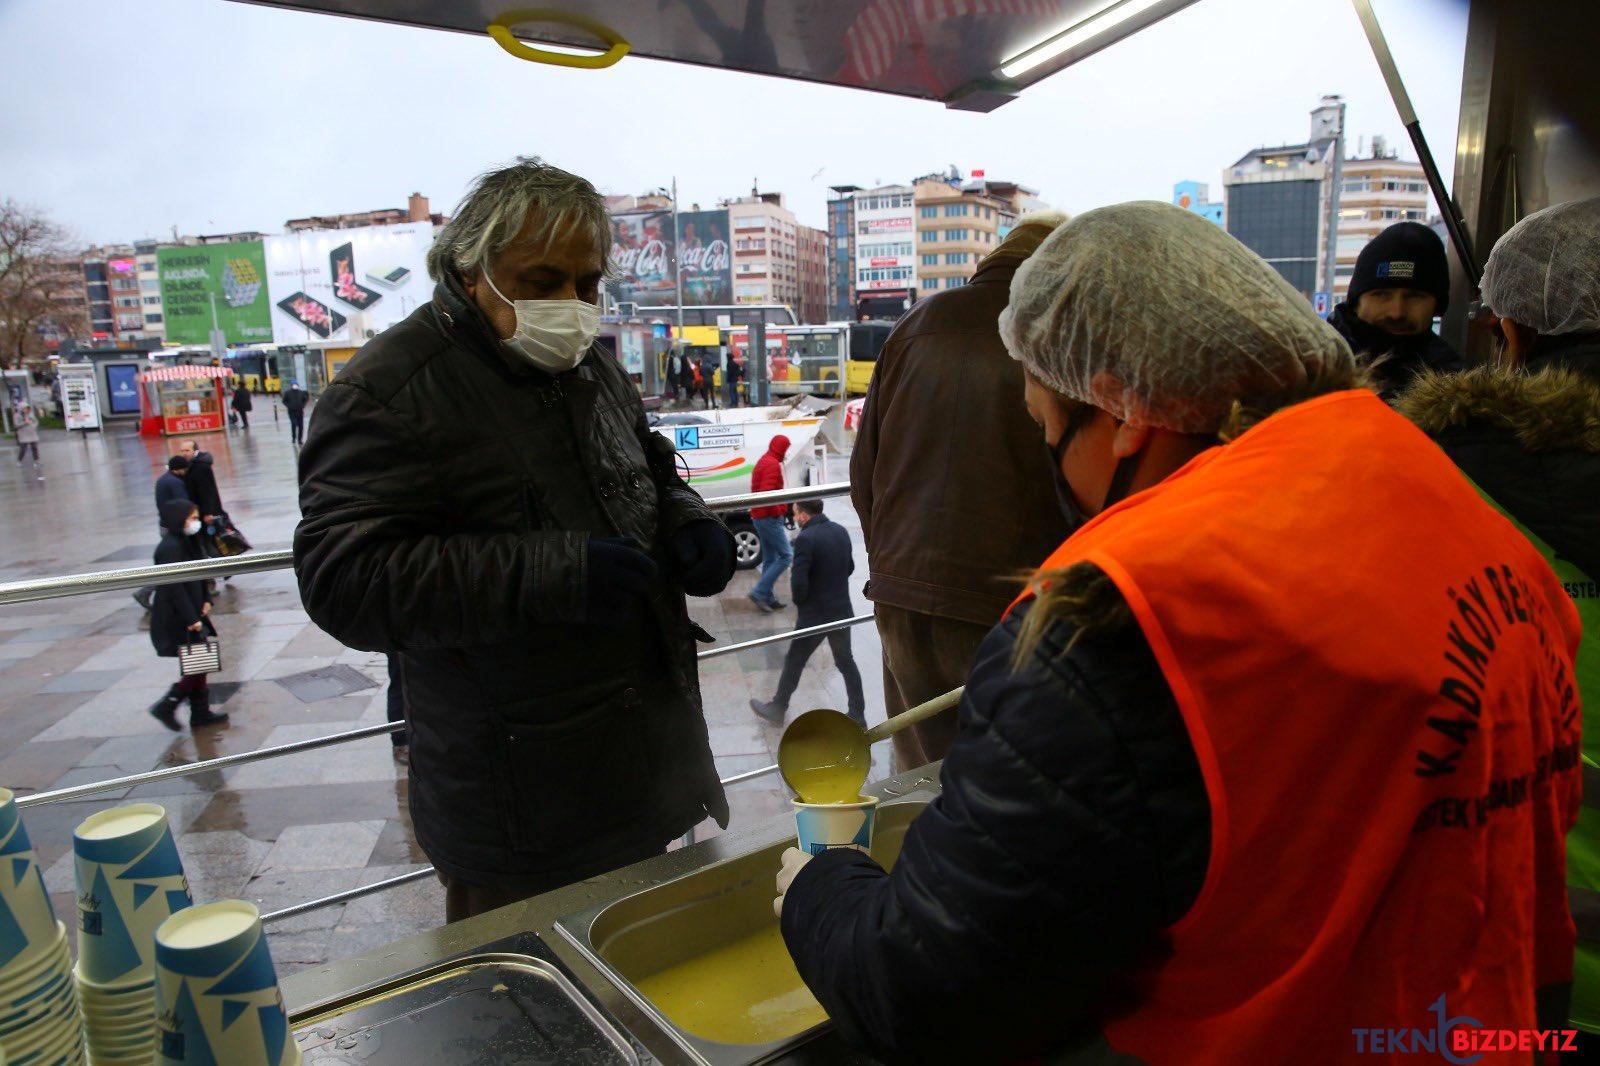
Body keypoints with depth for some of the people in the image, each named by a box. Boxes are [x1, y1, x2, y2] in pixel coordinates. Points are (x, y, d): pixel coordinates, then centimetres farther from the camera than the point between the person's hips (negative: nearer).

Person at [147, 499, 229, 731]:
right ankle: (166, 706, 6)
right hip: (176, 620, -10)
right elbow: (174, 587, -22)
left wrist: (205, 600, 4)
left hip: (190, 614, 10)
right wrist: (191, 618, -21)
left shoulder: (186, 542, 10)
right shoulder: (170, 548, -20)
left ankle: (201, 712, 20)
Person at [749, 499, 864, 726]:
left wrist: (800, 602, -4)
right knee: (846, 662, 17)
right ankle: (857, 714, 23)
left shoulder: (805, 539, -21)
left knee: (794, 662, 11)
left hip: (814, 615, -6)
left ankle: (777, 708, 25)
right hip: (842, 611, 6)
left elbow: (798, 582, -23)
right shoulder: (841, 531, 2)